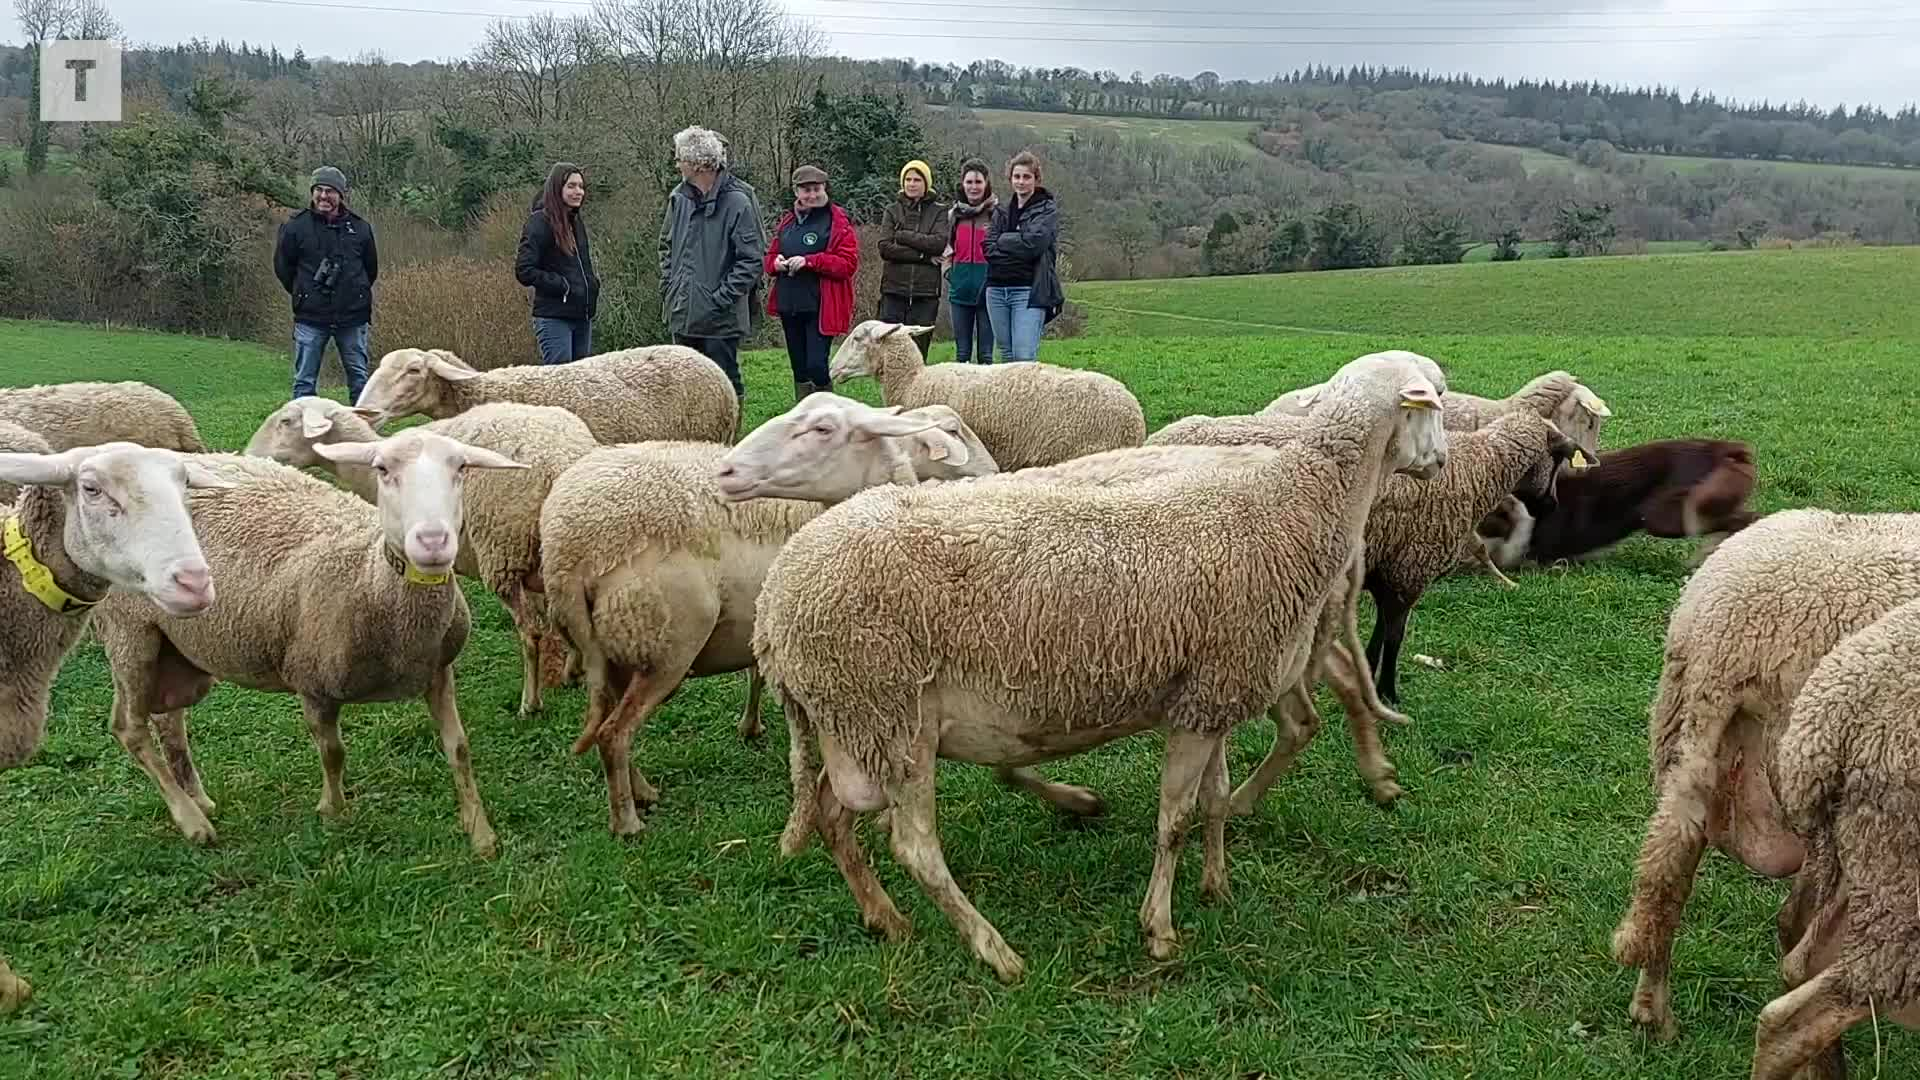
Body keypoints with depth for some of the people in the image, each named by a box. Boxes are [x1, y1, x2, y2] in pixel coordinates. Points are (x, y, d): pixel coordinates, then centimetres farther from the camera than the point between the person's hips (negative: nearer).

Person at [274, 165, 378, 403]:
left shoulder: (359, 227, 2)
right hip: (310, 320, -1)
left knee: (359, 378, 9)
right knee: (304, 380, 2)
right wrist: (304, 294, 10)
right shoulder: (296, 226, -3)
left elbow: (371, 268, 15)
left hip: (352, 318, 1)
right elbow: (282, 267, 8)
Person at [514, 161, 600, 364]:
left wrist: (593, 282, 9)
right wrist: (562, 286, -14)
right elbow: (524, 271, -13)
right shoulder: (540, 222, -8)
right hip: (554, 317, -8)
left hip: (582, 316, 8)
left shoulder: (577, 222, 16)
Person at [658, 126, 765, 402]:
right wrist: (668, 284, 10)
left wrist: (722, 297, -16)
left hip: (721, 318, -6)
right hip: (682, 314, 7)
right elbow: (666, 244, 21)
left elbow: (752, 259, -13)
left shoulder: (738, 202, -13)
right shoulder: (679, 197, 7)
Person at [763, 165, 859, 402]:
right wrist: (776, 262, -5)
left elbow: (848, 264, -13)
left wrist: (810, 261, -21)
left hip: (820, 308, -6)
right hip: (789, 305, 6)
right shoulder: (787, 221, 13)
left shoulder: (838, 222, -6)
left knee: (816, 365, -13)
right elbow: (770, 256, 19)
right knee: (799, 367, 13)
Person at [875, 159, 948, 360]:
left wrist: (902, 236, -7)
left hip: (926, 292, -1)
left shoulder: (939, 211, 8)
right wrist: (922, 255, -9)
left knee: (918, 350, 0)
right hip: (894, 290, 1)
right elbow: (885, 247, -3)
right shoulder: (892, 210, 11)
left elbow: (939, 243, -9)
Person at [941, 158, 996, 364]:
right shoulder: (954, 213, 10)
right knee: (962, 351, 10)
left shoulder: (997, 212, -4)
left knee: (985, 352, 1)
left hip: (987, 285, -4)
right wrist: (949, 270, 7)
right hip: (960, 286, 4)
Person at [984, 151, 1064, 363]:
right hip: (997, 289, 5)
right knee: (1007, 356, 8)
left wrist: (1003, 240, -2)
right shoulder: (1001, 211, 16)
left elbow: (1034, 243, -13)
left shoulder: (1047, 209, 2)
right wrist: (1018, 243, -8)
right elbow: (989, 249, 4)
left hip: (1029, 291, -5)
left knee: (1025, 357, -14)